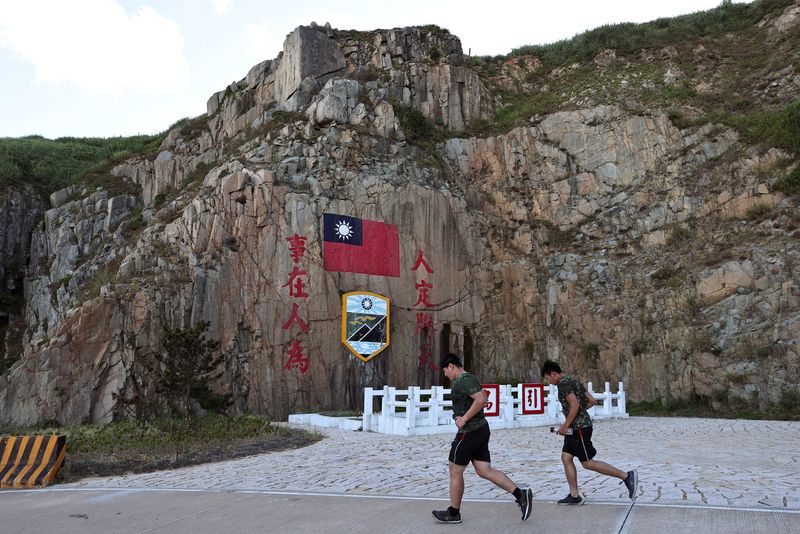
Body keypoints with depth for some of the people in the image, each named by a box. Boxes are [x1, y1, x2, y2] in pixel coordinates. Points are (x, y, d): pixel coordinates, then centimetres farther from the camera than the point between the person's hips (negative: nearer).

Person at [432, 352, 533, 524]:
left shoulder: (464, 380, -16)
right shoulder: (468, 379, 16)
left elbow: (481, 399, -29)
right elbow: (483, 396, 29)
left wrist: (464, 419, -22)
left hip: (469, 432, -10)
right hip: (481, 429, 10)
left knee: (455, 471, 3)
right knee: (485, 470, 7)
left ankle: (453, 513, 15)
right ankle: (521, 494, 0)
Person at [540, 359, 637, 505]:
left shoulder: (563, 383, -15)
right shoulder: (573, 380, 15)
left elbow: (575, 405, -25)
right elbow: (592, 401, 17)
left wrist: (565, 426, -17)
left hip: (579, 427, -10)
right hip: (575, 428, 10)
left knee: (588, 463, -4)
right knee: (566, 458, 9)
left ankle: (626, 476, 2)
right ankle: (574, 496, 10)